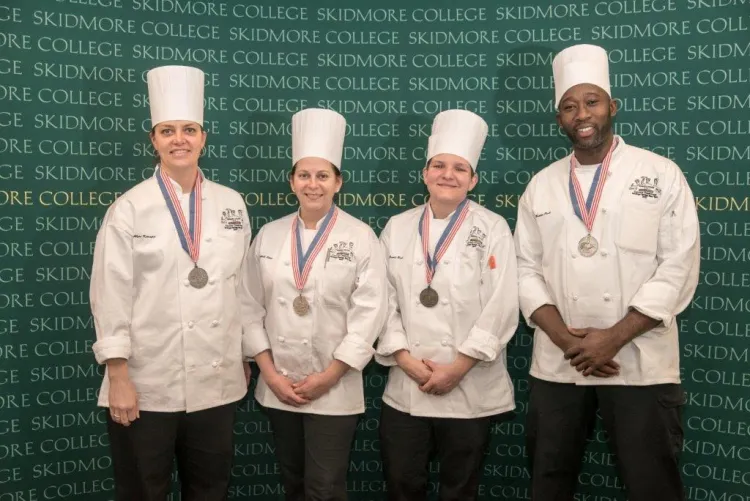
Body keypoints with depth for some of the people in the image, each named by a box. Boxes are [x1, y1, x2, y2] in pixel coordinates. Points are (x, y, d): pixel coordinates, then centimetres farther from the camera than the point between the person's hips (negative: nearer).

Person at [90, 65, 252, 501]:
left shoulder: (231, 203, 5)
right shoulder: (130, 208, -6)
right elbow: (111, 294, -7)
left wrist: (245, 357, 12)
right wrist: (118, 377, -10)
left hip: (217, 382, 3)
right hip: (148, 383, -3)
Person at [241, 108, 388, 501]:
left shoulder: (360, 237, -6)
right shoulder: (269, 236, 3)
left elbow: (367, 315, -10)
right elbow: (252, 308, 4)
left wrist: (328, 376, -12)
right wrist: (270, 373, -4)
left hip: (334, 391, -3)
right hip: (278, 388, 4)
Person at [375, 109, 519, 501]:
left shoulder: (492, 229, -5)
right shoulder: (397, 228, 4)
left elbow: (501, 308, -10)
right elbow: (383, 300, 3)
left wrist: (457, 367, -13)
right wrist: (405, 359, -8)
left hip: (470, 389, -2)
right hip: (406, 387, 3)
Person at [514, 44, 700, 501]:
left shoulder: (661, 175, -1)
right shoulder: (542, 186, 8)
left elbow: (678, 269, -6)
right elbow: (527, 269, 5)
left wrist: (613, 338, -13)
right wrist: (564, 337, -10)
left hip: (639, 364, -2)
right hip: (557, 364, 3)